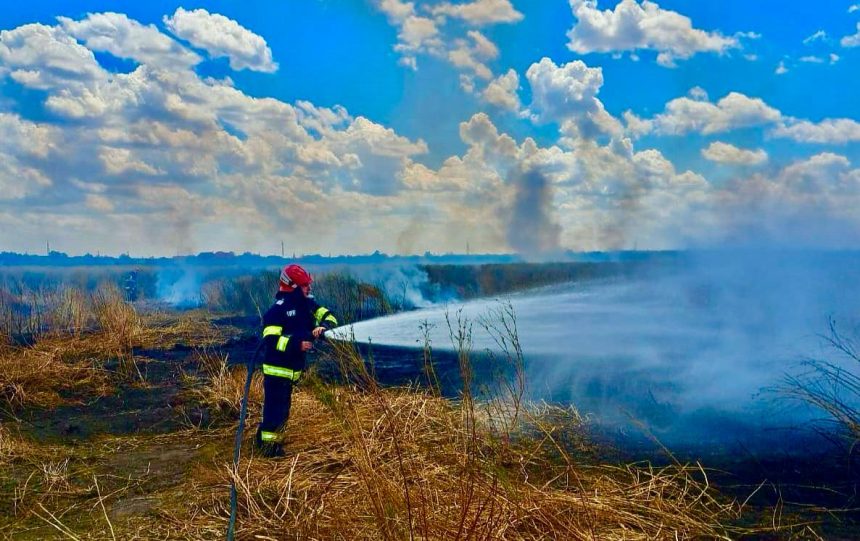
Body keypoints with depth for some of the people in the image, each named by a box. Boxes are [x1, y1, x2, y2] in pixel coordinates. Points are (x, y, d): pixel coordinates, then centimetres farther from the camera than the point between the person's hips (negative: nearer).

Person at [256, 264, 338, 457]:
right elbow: (271, 340, -26)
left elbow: (328, 317, 2)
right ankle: (269, 445, 8)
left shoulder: (307, 304, 3)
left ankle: (264, 435, 34)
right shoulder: (278, 309, -19)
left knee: (282, 407, 19)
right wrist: (297, 344, -34)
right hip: (277, 369, -8)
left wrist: (323, 327, -20)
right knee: (275, 407, -3)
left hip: (293, 368, 8)